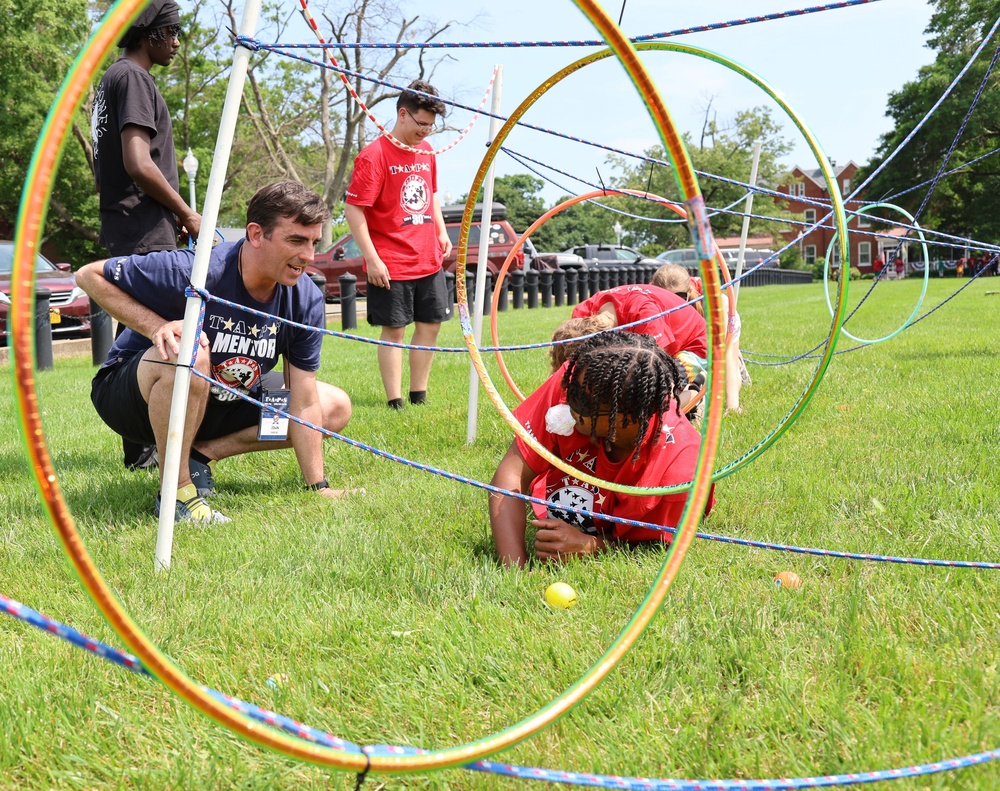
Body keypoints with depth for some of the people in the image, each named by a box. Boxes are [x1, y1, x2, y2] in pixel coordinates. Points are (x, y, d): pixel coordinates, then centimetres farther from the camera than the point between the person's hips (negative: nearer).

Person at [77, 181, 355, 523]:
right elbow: (89, 275, -21)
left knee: (335, 408, 0)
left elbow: (303, 402, -9)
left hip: (218, 403, 6)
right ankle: (176, 491, -20)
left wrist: (317, 486, -12)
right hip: (133, 400, -6)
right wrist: (156, 327, -32)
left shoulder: (305, 300, -13)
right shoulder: (192, 272, -30)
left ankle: (201, 453, 0)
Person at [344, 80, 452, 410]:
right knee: (394, 330, -1)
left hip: (429, 259, 7)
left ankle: (419, 396, 23)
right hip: (391, 265, -7)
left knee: (431, 324, 11)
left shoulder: (426, 151, 10)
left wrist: (441, 232, 13)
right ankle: (395, 403, 6)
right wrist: (372, 259, -18)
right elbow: (353, 209, -15)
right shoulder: (374, 155, -13)